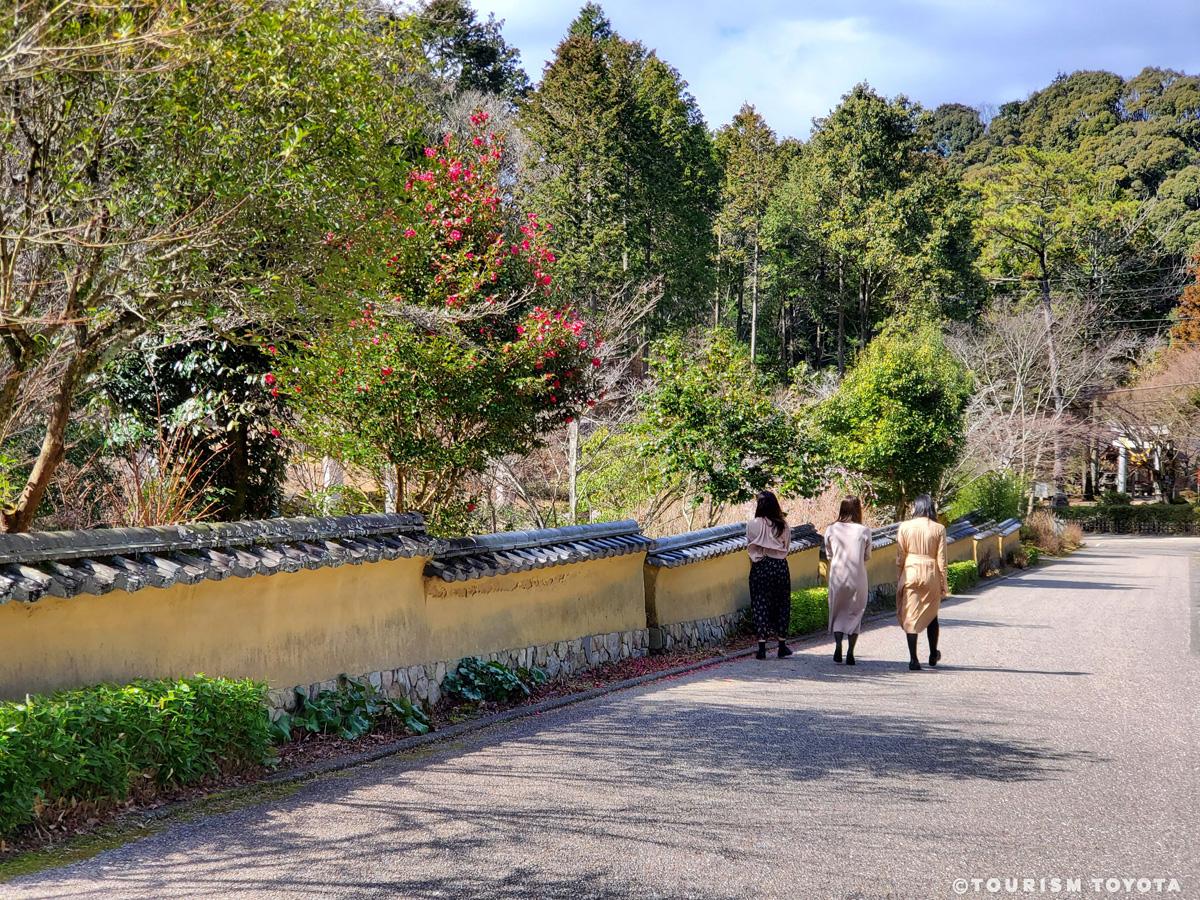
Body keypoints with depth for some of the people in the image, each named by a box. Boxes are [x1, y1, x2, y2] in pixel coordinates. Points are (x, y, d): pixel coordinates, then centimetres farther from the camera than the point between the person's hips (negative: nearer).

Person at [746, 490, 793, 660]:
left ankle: (762, 647, -1)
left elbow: (750, 548, 0)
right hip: (780, 566, 2)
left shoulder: (753, 525, -6)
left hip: (760, 567, -2)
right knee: (781, 604, 13)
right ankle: (782, 645, 17)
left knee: (760, 605, 3)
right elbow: (787, 546, 5)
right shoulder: (783, 525, 1)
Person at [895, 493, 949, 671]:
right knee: (931, 615, 19)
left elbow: (899, 558, -2)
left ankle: (913, 659, -2)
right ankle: (933, 655, 31)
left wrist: (898, 580, 7)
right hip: (931, 576, 1)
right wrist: (944, 584, 5)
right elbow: (941, 560, -2)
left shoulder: (905, 527, -3)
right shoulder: (939, 529, -2)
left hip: (910, 574, -1)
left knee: (910, 616, 3)